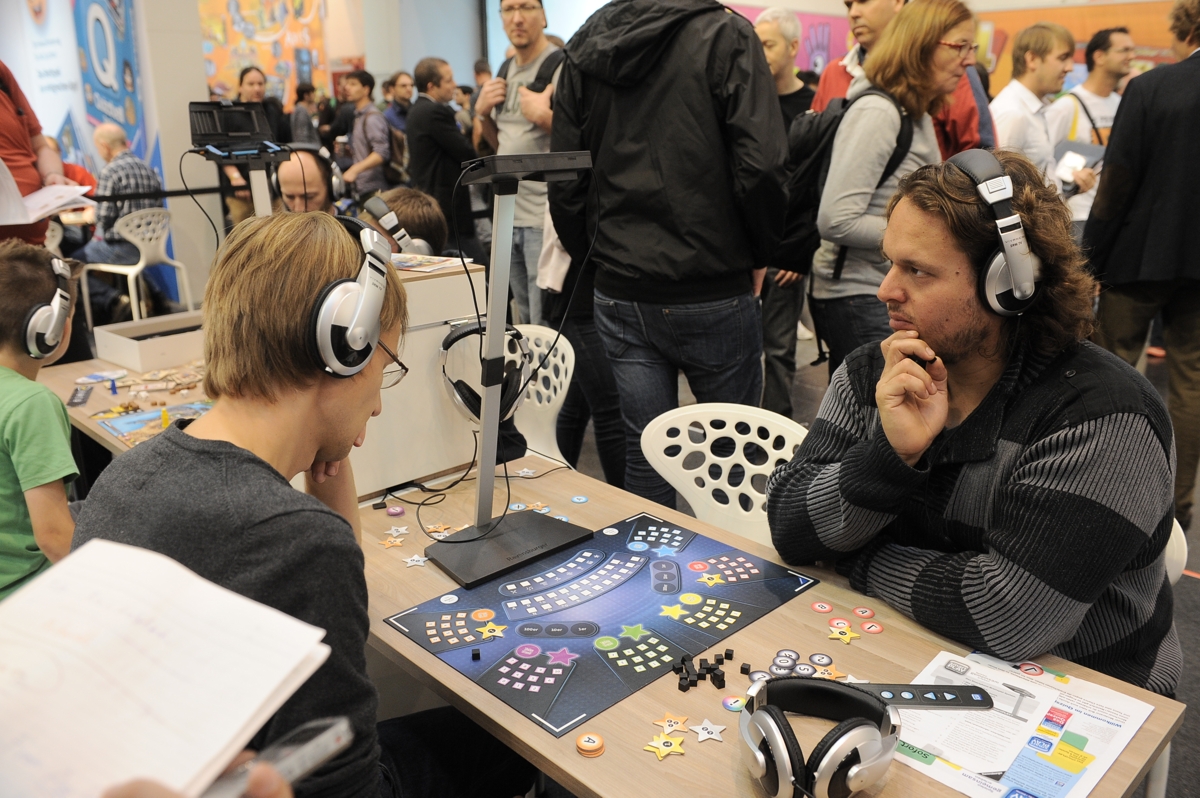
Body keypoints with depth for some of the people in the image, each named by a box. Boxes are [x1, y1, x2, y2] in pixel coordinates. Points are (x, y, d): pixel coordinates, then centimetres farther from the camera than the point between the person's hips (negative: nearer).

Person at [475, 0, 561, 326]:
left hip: (545, 219, -8)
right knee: (525, 322, 17)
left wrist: (544, 116, -24)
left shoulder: (562, 67, -10)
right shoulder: (505, 71, 14)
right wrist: (483, 112, 5)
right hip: (508, 215, 8)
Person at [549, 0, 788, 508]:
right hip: (713, 294, -3)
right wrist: (758, 255, -1)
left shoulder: (583, 50, 8)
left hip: (619, 295, 4)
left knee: (644, 449, 11)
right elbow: (760, 166, -16)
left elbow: (564, 185, 7)